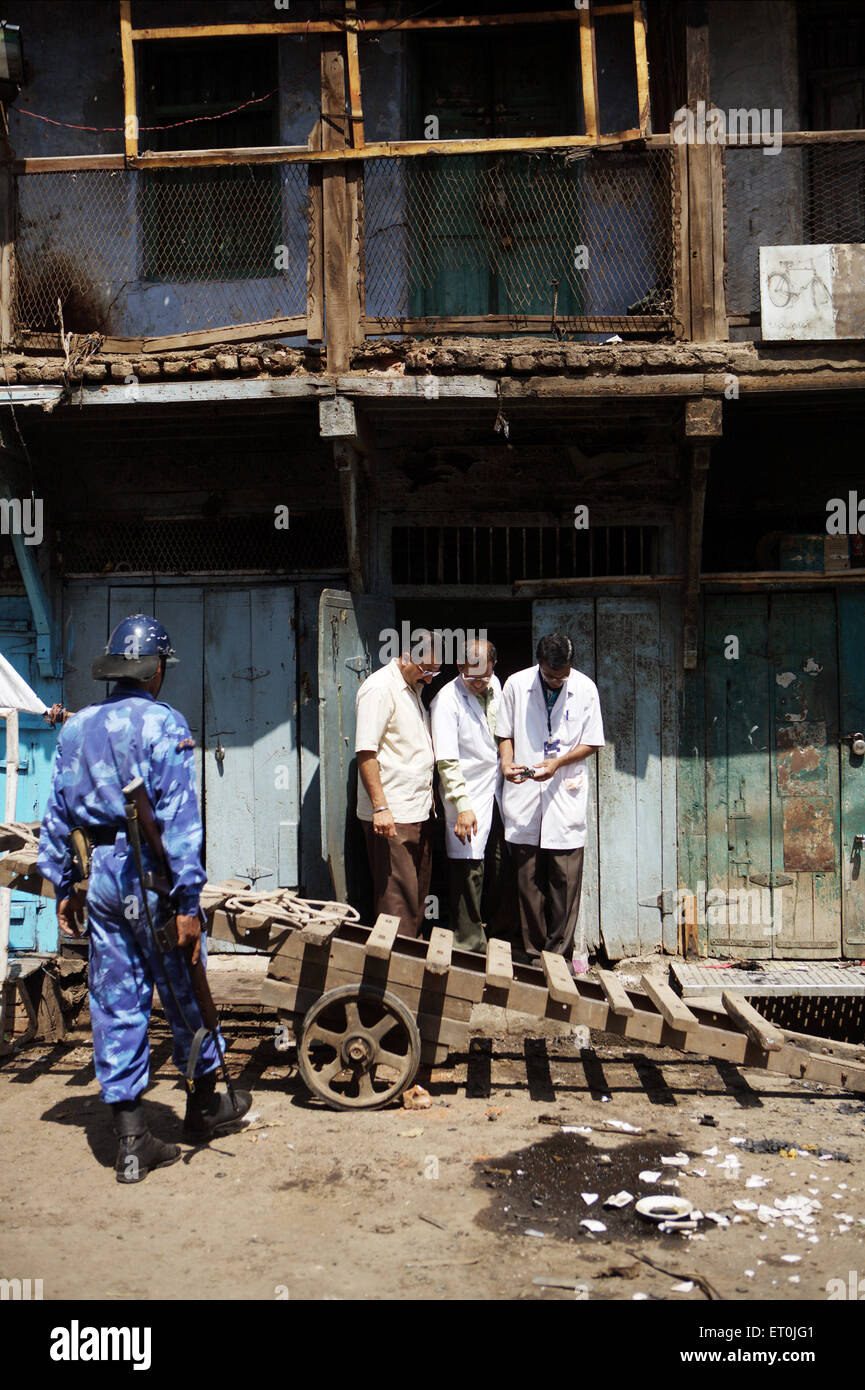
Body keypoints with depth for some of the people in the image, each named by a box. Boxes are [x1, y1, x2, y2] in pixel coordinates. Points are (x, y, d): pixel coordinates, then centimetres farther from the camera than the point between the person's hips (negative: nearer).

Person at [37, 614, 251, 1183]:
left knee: (116, 1005, 10)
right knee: (185, 992, 13)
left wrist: (64, 885, 18)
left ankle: (131, 1140, 14)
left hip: (101, 877, 6)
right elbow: (179, 818, -17)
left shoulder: (75, 728, 9)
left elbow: (57, 815, 11)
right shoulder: (162, 724, -11)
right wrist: (188, 900, -16)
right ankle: (203, 1105, 30)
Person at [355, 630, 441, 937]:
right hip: (391, 817, -9)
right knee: (397, 899, -6)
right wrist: (380, 807, -21)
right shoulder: (379, 688, -12)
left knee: (418, 894, 13)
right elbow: (365, 752, -17)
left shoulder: (413, 688, 17)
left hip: (419, 812, 9)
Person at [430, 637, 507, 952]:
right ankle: (470, 945, 5)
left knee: (500, 868, 12)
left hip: (497, 792, 6)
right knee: (468, 870, -5)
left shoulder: (495, 686, 6)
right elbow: (447, 761, -17)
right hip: (469, 797, -6)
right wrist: (463, 806, -20)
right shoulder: (447, 700, -14)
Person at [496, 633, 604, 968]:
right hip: (523, 792, 1)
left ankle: (560, 955, 11)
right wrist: (506, 763, -10)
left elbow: (592, 743, 4)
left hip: (566, 792, 0)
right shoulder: (516, 684, 1)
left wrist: (557, 763, -12)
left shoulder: (585, 688, 0)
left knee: (565, 878, 0)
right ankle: (533, 953, 15)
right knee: (527, 877, 4)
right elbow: (505, 734, 10)